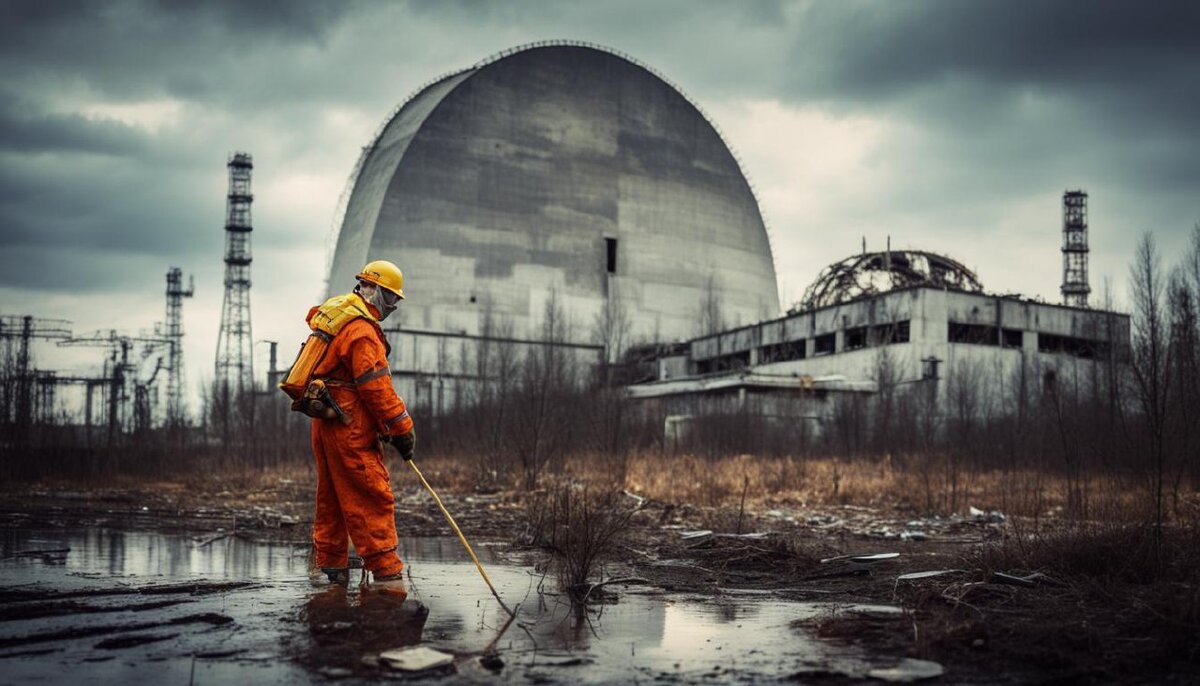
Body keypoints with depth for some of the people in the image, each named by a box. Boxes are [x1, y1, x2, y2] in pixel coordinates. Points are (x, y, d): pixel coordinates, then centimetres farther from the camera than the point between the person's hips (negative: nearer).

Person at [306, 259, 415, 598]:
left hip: (324, 421, 10)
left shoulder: (333, 311, 12)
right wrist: (403, 429, -16)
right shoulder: (363, 331, -18)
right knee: (373, 498, -9)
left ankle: (330, 567, 25)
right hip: (349, 427, -10)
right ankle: (385, 573, -10)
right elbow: (377, 388, -21)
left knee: (332, 496, 17)